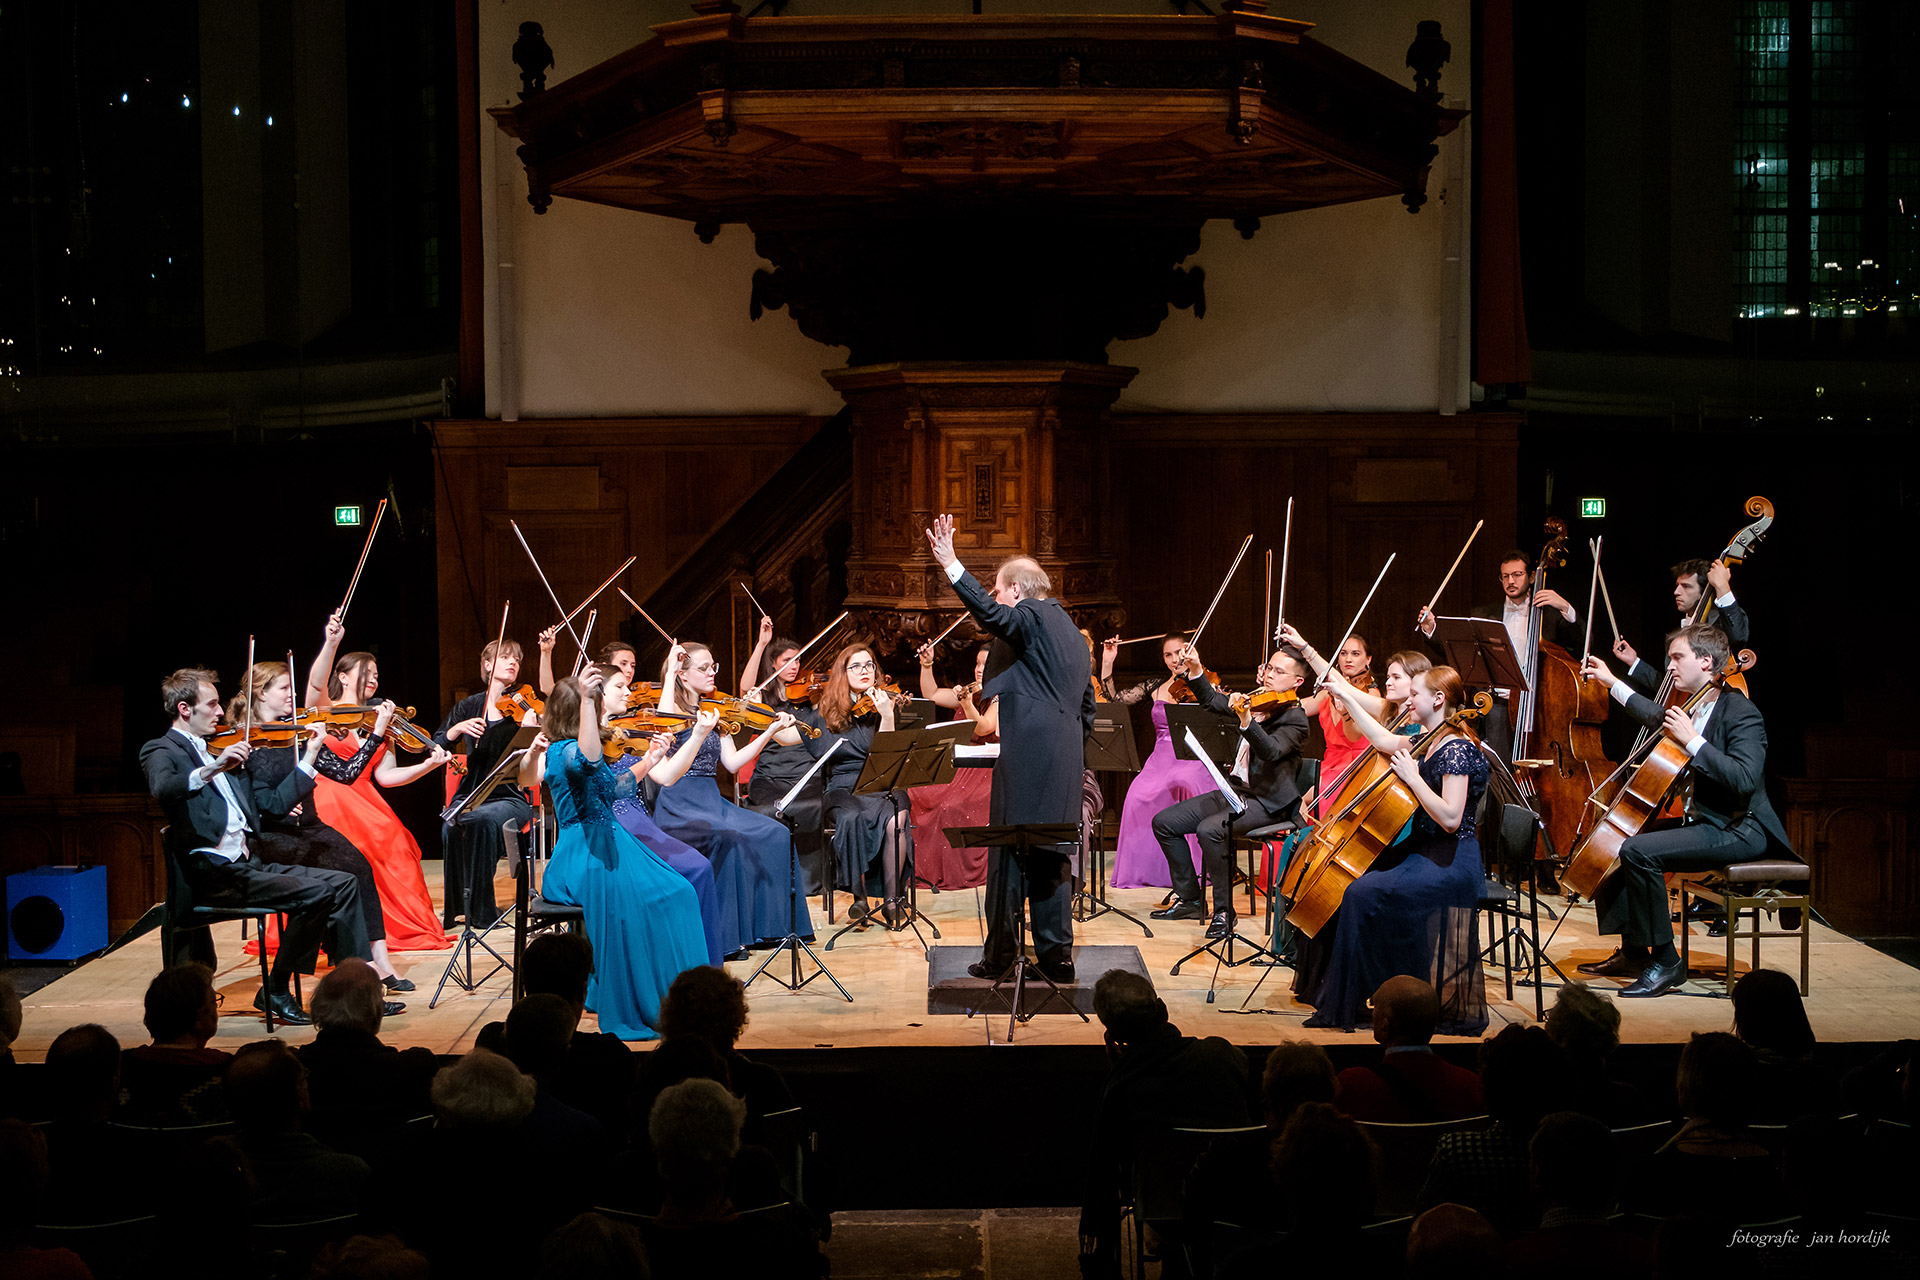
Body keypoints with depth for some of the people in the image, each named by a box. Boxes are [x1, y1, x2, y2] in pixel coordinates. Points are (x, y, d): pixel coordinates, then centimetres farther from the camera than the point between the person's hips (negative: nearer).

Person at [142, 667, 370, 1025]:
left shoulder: (220, 750, 23)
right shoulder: (161, 751, -1)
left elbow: (272, 803, 22)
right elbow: (163, 788, -27)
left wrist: (309, 758, 18)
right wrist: (213, 769, -40)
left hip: (248, 864, 8)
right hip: (214, 872, -8)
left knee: (344, 883, -1)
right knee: (316, 893, -22)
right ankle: (275, 990, -9)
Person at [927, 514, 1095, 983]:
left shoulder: (1031, 619, -6)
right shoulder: (1069, 631, 23)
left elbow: (989, 613, -28)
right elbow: (1087, 704, 26)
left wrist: (950, 563, -32)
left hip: (1027, 756, -9)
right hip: (1066, 762, 9)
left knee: (1009, 853, -3)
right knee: (1053, 854, 10)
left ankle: (1000, 953, 0)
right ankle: (1057, 955, 11)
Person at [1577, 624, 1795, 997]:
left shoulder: (1740, 712, -17)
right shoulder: (1694, 707, 11)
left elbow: (1744, 779, -31)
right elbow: (1661, 721, 36)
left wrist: (1692, 741, -31)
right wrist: (1612, 683, 40)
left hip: (1738, 831, -10)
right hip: (1702, 821, 10)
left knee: (1638, 851, -26)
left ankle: (1665, 962, -18)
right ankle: (1633, 952, 19)